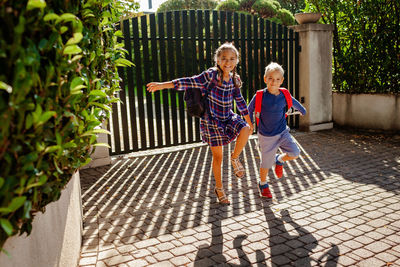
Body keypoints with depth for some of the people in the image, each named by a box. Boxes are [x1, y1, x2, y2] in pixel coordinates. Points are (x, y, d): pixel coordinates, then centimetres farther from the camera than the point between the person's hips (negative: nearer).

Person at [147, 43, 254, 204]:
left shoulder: (235, 79, 0)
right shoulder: (210, 75, -16)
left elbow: (240, 101, 10)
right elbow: (190, 82, -21)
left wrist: (249, 122, 14)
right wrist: (163, 85, -28)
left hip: (228, 117, 4)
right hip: (211, 120, -4)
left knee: (246, 130, -25)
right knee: (217, 156, 4)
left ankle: (235, 158, 2)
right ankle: (219, 188, 25)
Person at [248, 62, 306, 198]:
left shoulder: (284, 95, -6)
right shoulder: (260, 96, -15)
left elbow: (294, 103, 16)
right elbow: (249, 110, 0)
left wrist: (302, 111, 33)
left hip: (282, 132, 3)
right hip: (266, 136, -3)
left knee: (295, 153, -11)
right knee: (266, 163, 6)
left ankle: (279, 160, 23)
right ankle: (263, 184, 34)